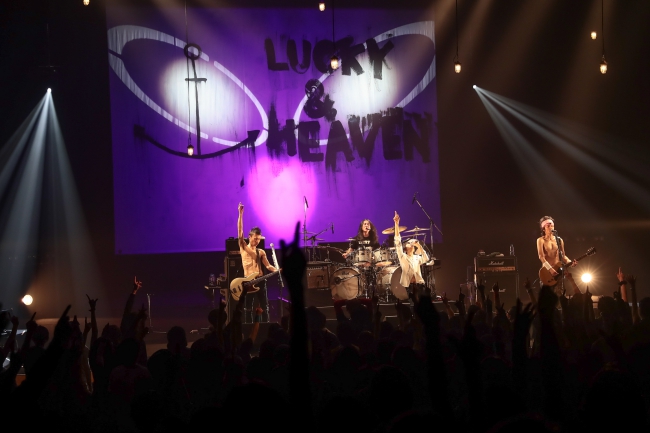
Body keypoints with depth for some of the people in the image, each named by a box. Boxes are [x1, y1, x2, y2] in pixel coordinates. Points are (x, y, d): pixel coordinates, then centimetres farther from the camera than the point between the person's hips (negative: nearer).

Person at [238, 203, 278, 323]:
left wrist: (277, 270, -15)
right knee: (248, 308, 4)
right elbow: (240, 231, -5)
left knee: (264, 307, 4)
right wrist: (240, 214, -14)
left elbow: (268, 265, 6)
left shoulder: (261, 252, 11)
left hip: (260, 280, 3)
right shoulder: (243, 247, 4)